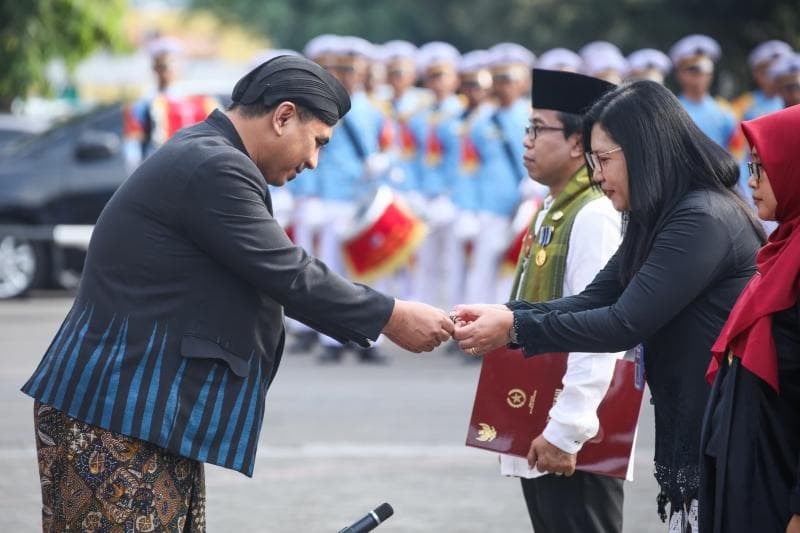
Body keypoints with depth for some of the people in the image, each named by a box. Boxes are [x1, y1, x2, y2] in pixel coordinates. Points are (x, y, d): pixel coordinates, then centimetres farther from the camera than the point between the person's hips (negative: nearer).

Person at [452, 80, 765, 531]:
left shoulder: (705, 220, -17)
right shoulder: (657, 223, 15)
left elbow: (625, 324, -21)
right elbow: (593, 302, 9)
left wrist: (515, 327, -17)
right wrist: (501, 313, -5)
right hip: (691, 432, 9)